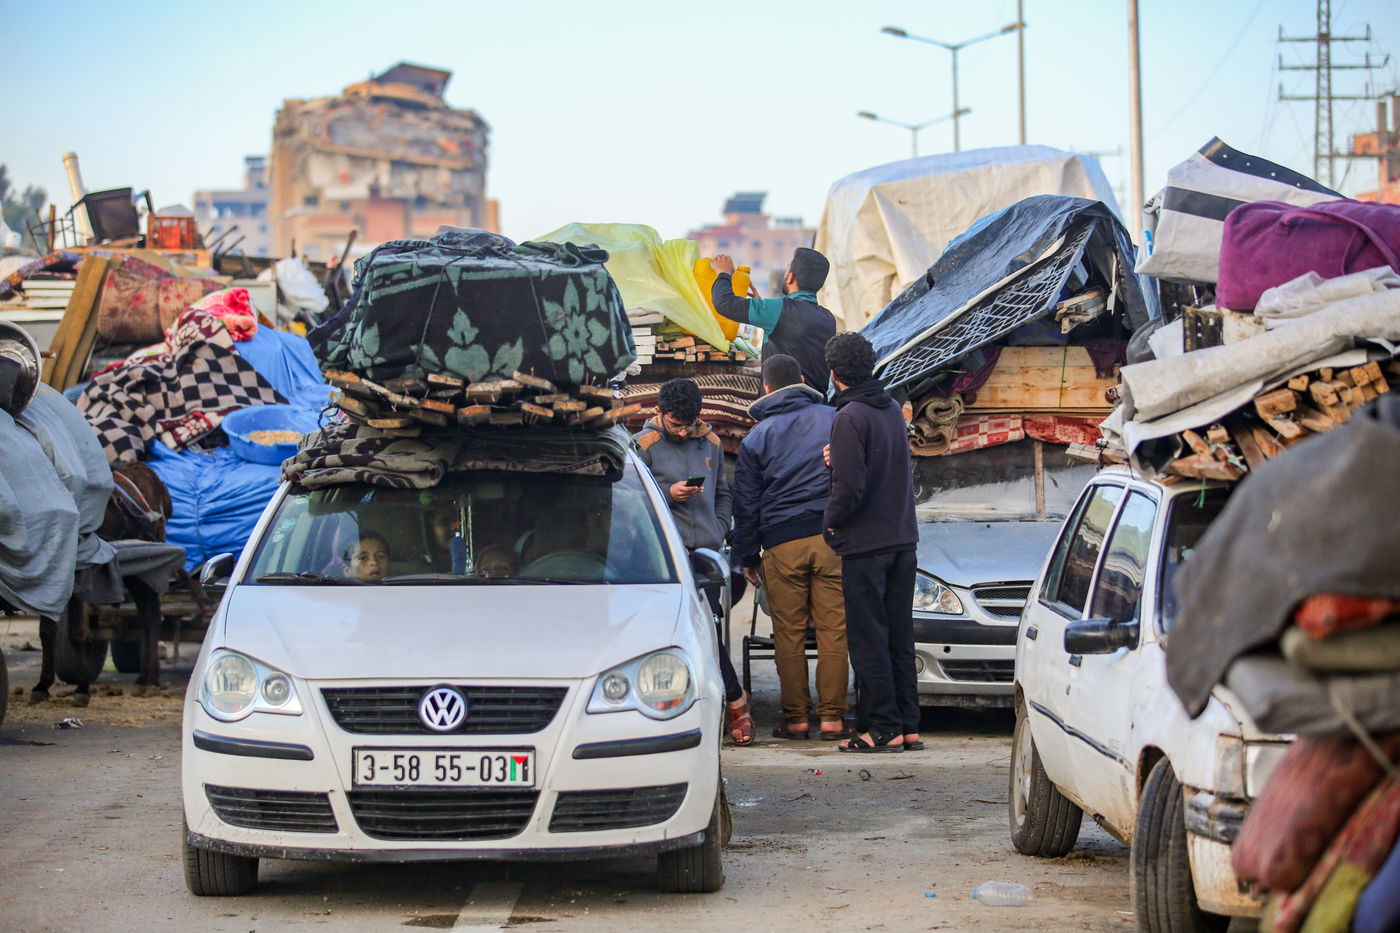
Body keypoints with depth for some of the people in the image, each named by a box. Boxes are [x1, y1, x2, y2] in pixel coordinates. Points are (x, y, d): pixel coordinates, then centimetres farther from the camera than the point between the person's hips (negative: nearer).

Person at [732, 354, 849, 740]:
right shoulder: (835, 420, 8)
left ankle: (796, 717, 5)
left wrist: (747, 556, 16)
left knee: (789, 633, 4)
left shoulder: (756, 437, 7)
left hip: (782, 542, -1)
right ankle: (832, 716, 0)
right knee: (833, 629, 1)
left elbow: (746, 502, 10)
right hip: (832, 537, 1)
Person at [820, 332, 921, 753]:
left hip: (865, 544, -8)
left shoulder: (850, 418, -15)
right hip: (902, 539, 8)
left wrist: (830, 522, -3)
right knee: (900, 637, 12)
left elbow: (850, 487, -20)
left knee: (869, 640, -2)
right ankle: (908, 726, 14)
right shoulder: (892, 410, 10)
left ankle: (884, 729, -3)